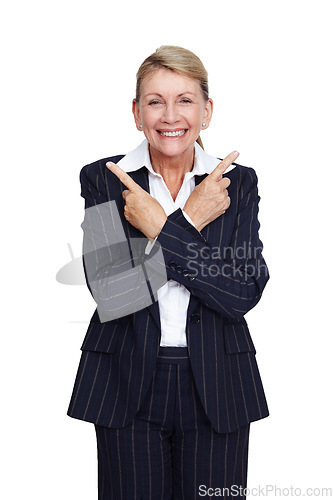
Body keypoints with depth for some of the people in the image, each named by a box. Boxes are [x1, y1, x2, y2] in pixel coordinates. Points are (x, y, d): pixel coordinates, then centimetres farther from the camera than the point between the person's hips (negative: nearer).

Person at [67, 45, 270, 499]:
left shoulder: (238, 183, 2)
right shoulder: (102, 179, -1)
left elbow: (244, 294, -9)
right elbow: (107, 291, -13)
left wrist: (162, 228, -15)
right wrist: (190, 221, -14)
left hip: (216, 388, 1)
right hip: (126, 386, -1)